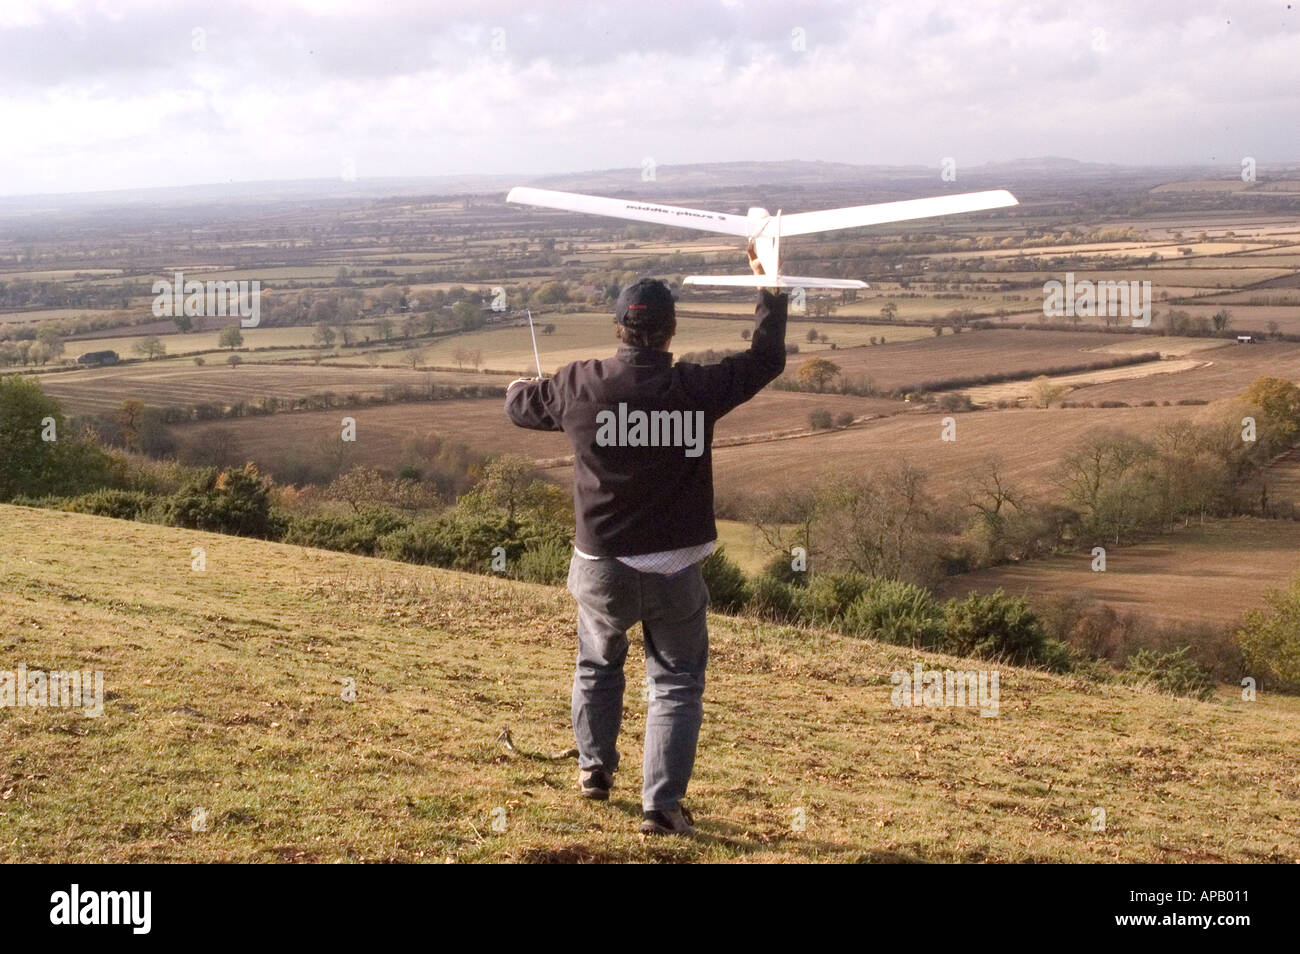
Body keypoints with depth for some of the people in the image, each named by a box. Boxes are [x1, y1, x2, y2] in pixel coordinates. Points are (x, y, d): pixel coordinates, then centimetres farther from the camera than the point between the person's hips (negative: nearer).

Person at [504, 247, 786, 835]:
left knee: (598, 665, 27)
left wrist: (518, 387, 38)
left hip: (601, 566, 2)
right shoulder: (696, 388, -11)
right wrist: (769, 291, 18)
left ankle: (594, 770, 40)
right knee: (676, 683, 10)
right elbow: (767, 360, 4)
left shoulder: (578, 386, -8)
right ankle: (662, 805, 2)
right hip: (675, 569, -2)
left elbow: (521, 406, 13)